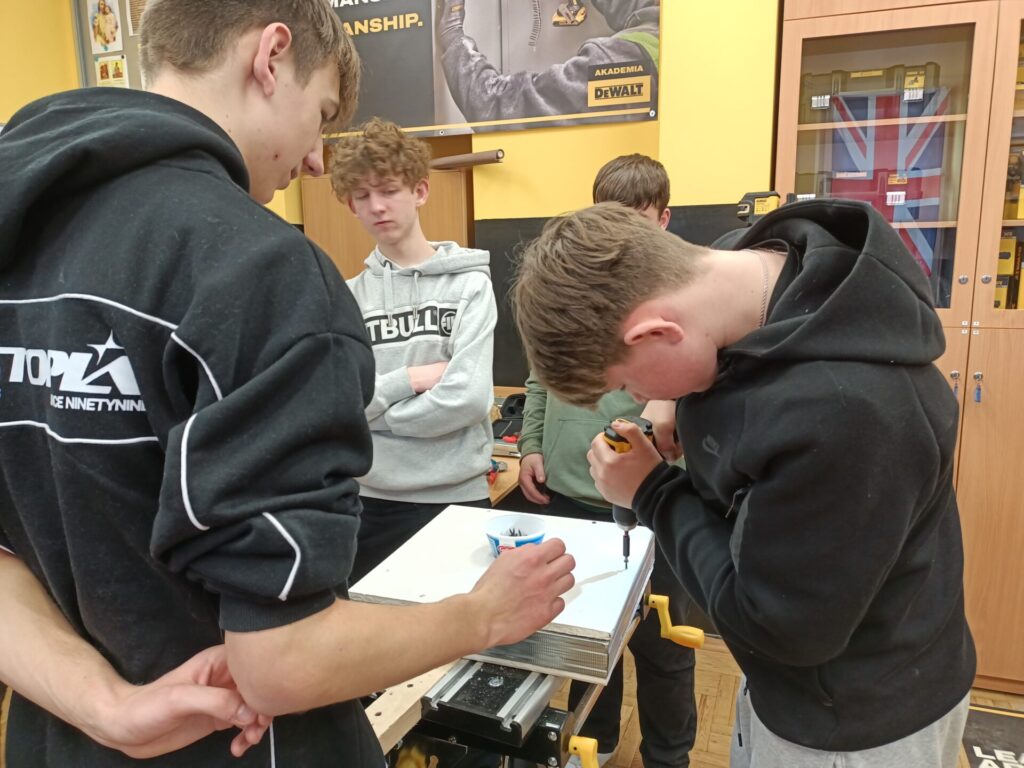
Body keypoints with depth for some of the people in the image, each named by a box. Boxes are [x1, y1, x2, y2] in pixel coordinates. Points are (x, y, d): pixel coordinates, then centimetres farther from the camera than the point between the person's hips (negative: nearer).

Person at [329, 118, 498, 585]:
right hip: (367, 498, 3)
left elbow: (469, 398, -17)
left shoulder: (468, 284, -6)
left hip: (454, 496, -2)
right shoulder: (346, 297, 3)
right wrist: (410, 379, -14)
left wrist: (368, 408, -10)